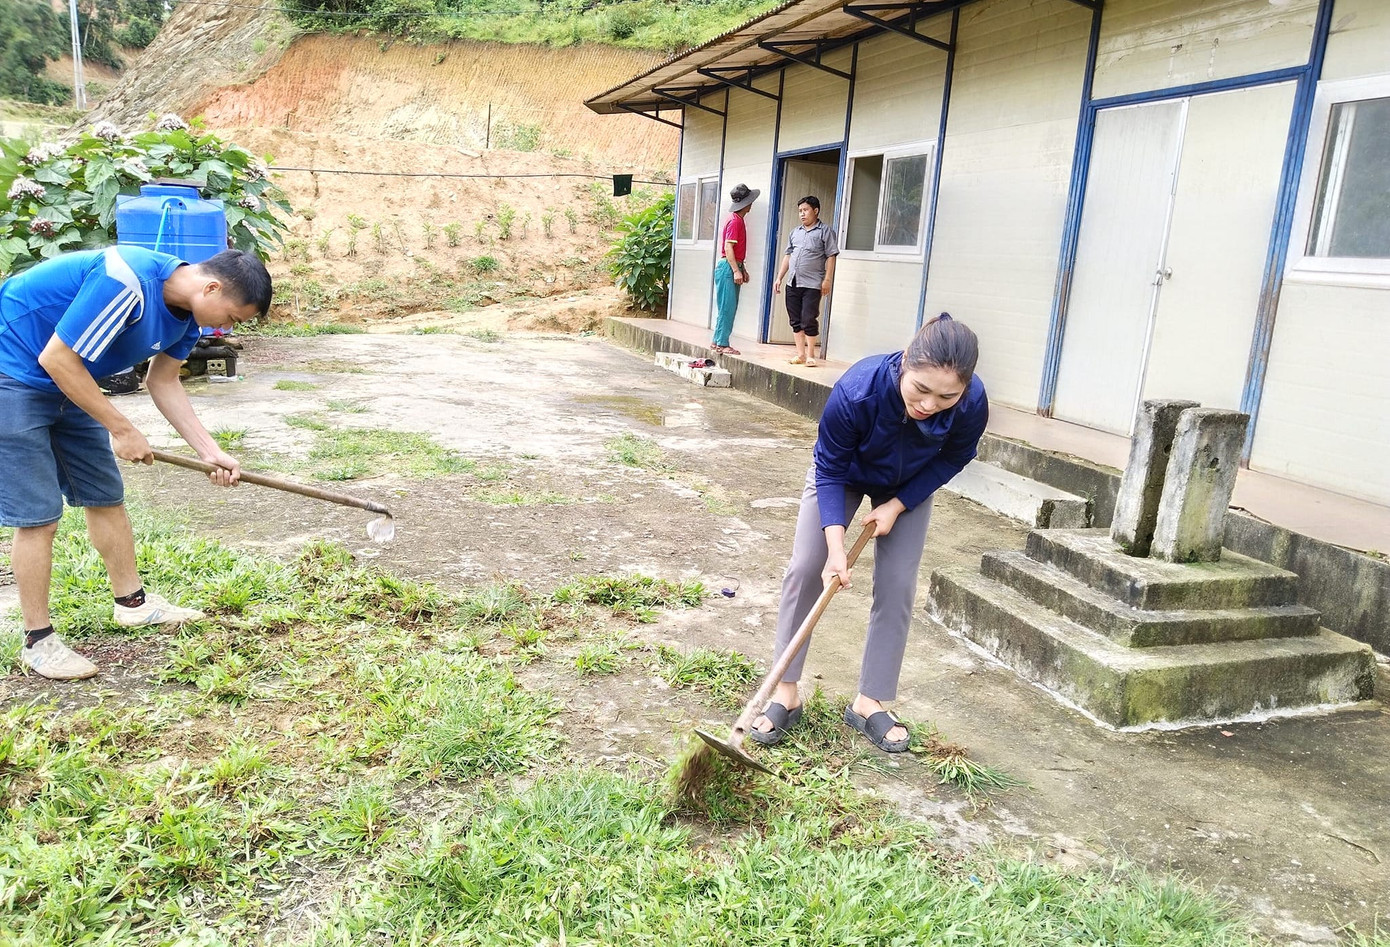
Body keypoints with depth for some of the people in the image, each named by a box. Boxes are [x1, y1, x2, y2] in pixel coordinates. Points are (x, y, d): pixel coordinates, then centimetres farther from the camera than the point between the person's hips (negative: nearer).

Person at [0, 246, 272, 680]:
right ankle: (37, 640, 6)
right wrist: (122, 430, -22)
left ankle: (132, 602, 28)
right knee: (39, 515, -7)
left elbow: (163, 382, 6)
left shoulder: (187, 312, -4)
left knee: (105, 495, 13)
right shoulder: (126, 284, -33)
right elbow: (56, 359, -29)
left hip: (68, 383, 9)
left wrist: (210, 451, -3)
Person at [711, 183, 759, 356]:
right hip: (727, 268, -10)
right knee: (728, 307, -9)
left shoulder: (738, 220, 17)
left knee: (729, 307, 11)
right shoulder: (735, 221, -13)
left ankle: (717, 341, 15)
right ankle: (722, 344, -6)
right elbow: (728, 247, -19)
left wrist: (743, 269, 21)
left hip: (733, 267, 10)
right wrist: (736, 270, -22)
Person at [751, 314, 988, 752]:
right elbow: (830, 468, -27)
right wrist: (836, 547, -34)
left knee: (897, 586, -3)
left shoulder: (972, 406, -35)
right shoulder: (857, 390, -42)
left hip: (909, 486, 2)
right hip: (844, 472, -1)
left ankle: (869, 702, 11)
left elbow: (951, 459, -12)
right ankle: (785, 694, 5)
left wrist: (896, 505, -19)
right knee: (805, 569, -6)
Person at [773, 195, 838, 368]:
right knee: (796, 321, 7)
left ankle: (810, 355, 4)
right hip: (793, 284, 6)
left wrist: (827, 279, -12)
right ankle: (800, 354, 15)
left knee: (809, 321, -7)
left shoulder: (825, 231, 0)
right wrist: (779, 278, 14)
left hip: (812, 285, -6)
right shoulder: (795, 232, 16)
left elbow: (831, 256, -5)